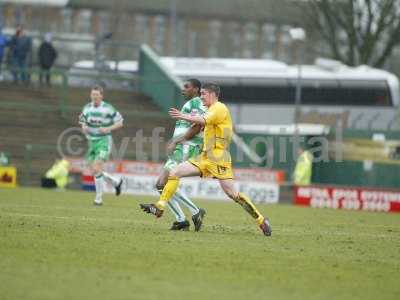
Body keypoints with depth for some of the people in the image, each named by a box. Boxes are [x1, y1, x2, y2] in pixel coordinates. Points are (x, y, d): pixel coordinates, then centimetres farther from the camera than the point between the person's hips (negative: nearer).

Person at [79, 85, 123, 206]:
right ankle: (116, 182, 30)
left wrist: (108, 129, -18)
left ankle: (99, 198, -8)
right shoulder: (87, 108, 6)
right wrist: (84, 128, -6)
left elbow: (120, 122, -4)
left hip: (104, 141, -6)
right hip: (92, 141, 6)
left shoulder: (108, 108, -9)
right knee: (94, 172, 6)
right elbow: (83, 122, 18)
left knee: (97, 169, -18)